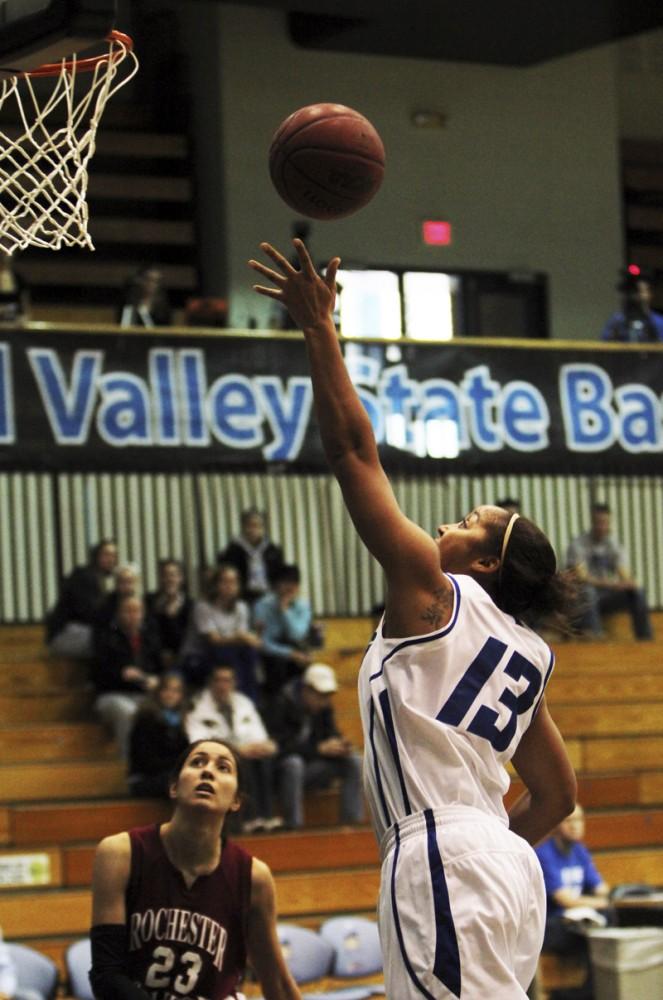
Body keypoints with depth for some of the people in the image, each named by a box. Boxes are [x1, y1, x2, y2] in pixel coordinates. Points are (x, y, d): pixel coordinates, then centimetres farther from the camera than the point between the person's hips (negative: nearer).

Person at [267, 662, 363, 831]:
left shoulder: (325, 706, 4)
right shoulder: (282, 703, -16)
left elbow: (332, 734, 11)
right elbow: (281, 744, -22)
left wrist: (342, 746, -16)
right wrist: (319, 748, -26)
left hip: (312, 768, 6)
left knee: (353, 761, -10)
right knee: (293, 763, -39)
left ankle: (352, 821, -14)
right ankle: (293, 825, -38)